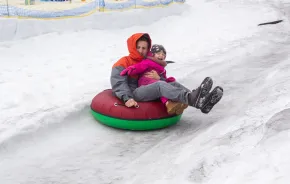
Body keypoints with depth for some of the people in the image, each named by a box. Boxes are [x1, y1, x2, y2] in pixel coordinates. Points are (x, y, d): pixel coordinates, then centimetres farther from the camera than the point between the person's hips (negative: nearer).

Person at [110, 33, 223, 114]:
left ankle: (202, 101, -46)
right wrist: (127, 98, -28)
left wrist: (158, 78, -14)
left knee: (173, 84, -18)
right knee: (160, 85, -31)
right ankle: (192, 99, -58)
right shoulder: (124, 62, 8)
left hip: (149, 93, 6)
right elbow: (118, 83, -9)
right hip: (133, 94, -6)